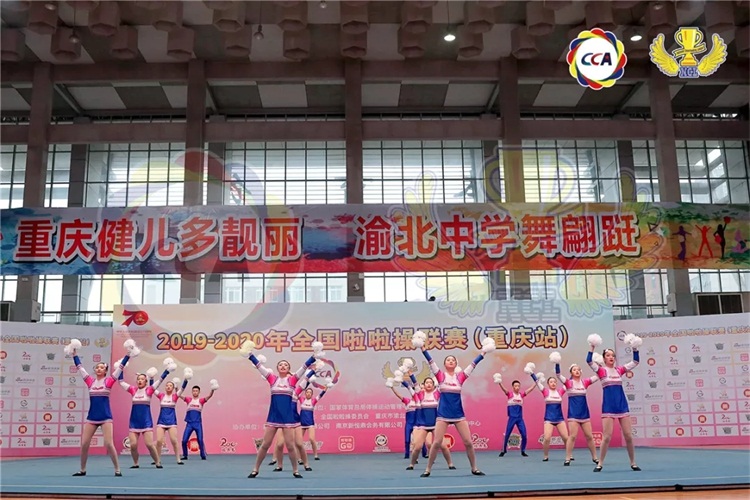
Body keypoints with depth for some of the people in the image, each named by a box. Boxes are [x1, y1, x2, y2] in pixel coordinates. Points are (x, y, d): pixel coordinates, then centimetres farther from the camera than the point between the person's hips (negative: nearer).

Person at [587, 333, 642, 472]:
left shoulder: (619, 370, 11)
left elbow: (636, 362, 8)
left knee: (628, 436, 3)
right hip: (608, 406, -3)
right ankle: (600, 464, 5)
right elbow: (589, 361, -15)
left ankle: (633, 463, 16)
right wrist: (592, 347, -21)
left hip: (622, 405, 3)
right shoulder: (601, 370, 1)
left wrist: (635, 348, -3)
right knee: (606, 437, -6)